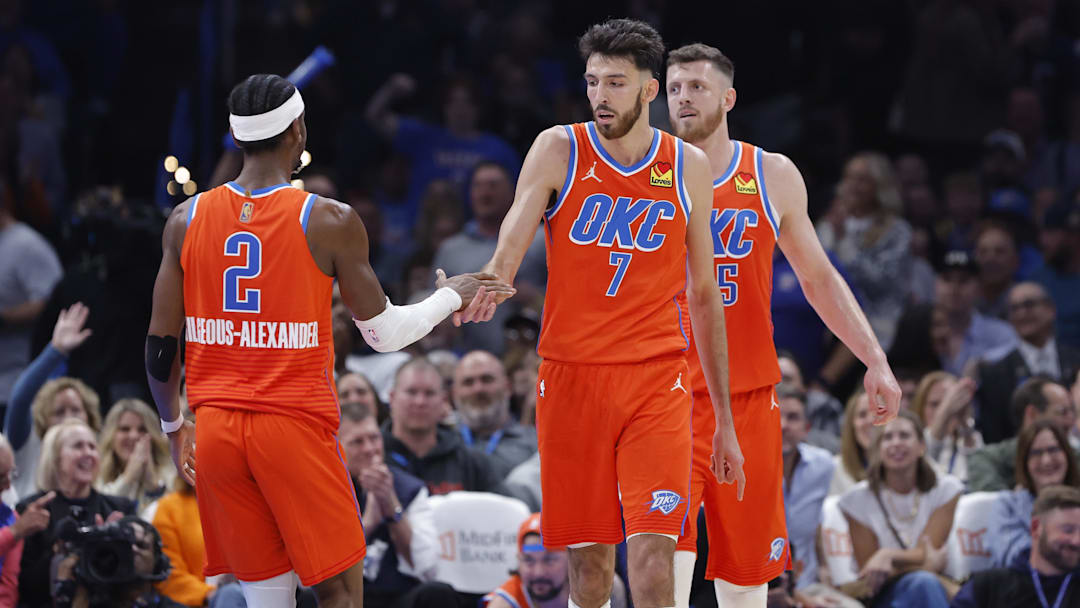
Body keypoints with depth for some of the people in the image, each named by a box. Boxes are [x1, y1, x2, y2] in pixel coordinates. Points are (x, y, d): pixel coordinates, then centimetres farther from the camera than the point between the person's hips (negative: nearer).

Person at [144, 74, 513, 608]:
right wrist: (452, 296, 18)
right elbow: (385, 333, 0)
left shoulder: (186, 220, 2)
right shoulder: (330, 222, -8)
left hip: (216, 426, 4)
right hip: (295, 424, -4)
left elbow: (160, 344, 5)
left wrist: (172, 426, 21)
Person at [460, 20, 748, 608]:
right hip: (570, 377, 0)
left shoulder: (688, 167, 6)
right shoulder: (558, 151, 0)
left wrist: (724, 418, 13)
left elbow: (704, 295, 13)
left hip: (656, 382, 0)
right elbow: (507, 255, -11)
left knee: (651, 556, -15)